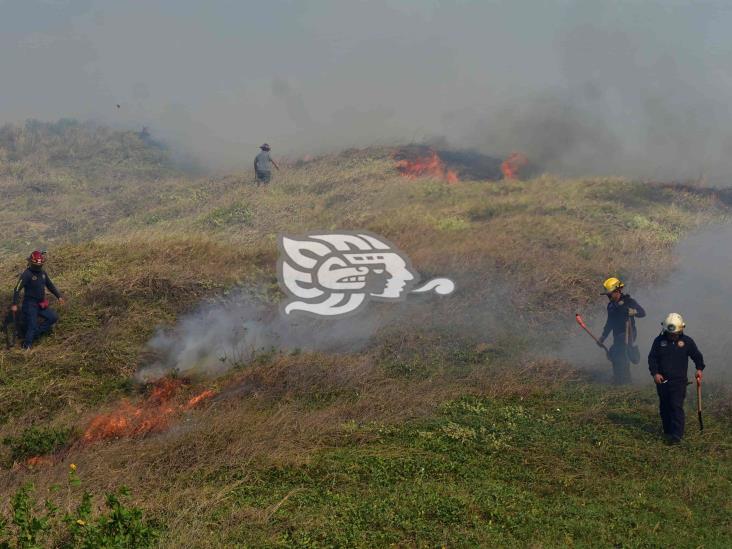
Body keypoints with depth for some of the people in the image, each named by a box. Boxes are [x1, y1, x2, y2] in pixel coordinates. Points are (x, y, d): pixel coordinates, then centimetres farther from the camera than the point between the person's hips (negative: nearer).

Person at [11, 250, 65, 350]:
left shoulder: (42, 273, 5)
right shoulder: (26, 274, -18)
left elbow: (50, 285, 18)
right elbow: (17, 289, -21)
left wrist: (59, 296, 15)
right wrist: (14, 304, -26)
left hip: (41, 305, 7)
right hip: (30, 305, -7)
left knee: (53, 317, 3)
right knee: (32, 326, -6)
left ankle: (37, 332, 13)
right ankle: (27, 346, 10)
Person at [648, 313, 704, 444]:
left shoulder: (687, 341, -2)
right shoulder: (659, 341, 1)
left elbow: (697, 356, 10)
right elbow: (652, 358, 3)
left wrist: (699, 369, -5)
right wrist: (655, 373, -9)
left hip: (679, 380, -3)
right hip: (662, 380, 3)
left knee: (677, 407, -11)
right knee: (664, 407, 12)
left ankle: (677, 435, -11)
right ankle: (668, 431, 27)